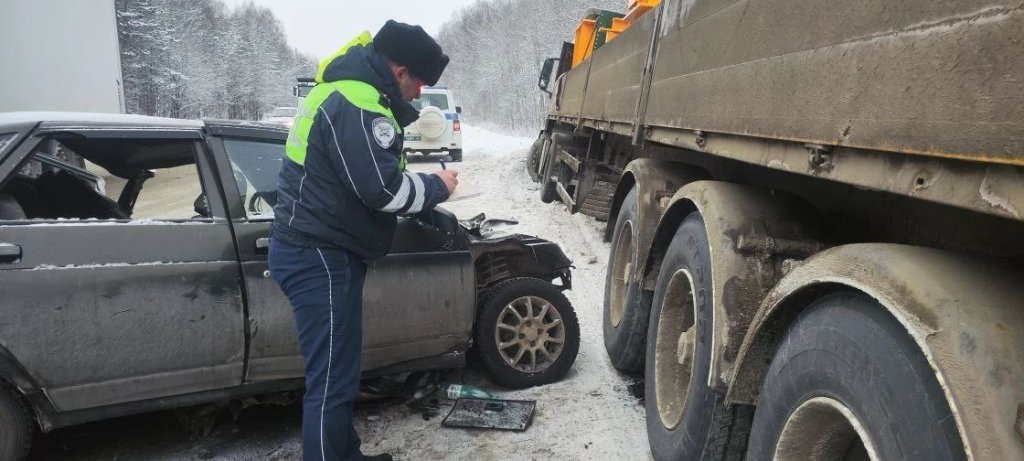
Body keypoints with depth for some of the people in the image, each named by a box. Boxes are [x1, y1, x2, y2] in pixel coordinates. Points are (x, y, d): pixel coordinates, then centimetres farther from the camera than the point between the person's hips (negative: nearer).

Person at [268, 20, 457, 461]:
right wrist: (437, 186, -7)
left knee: (340, 371, 19)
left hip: (323, 250, 11)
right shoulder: (356, 102, -19)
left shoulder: (347, 90, 17)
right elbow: (383, 189, -23)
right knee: (332, 380, -6)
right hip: (319, 256, -11)